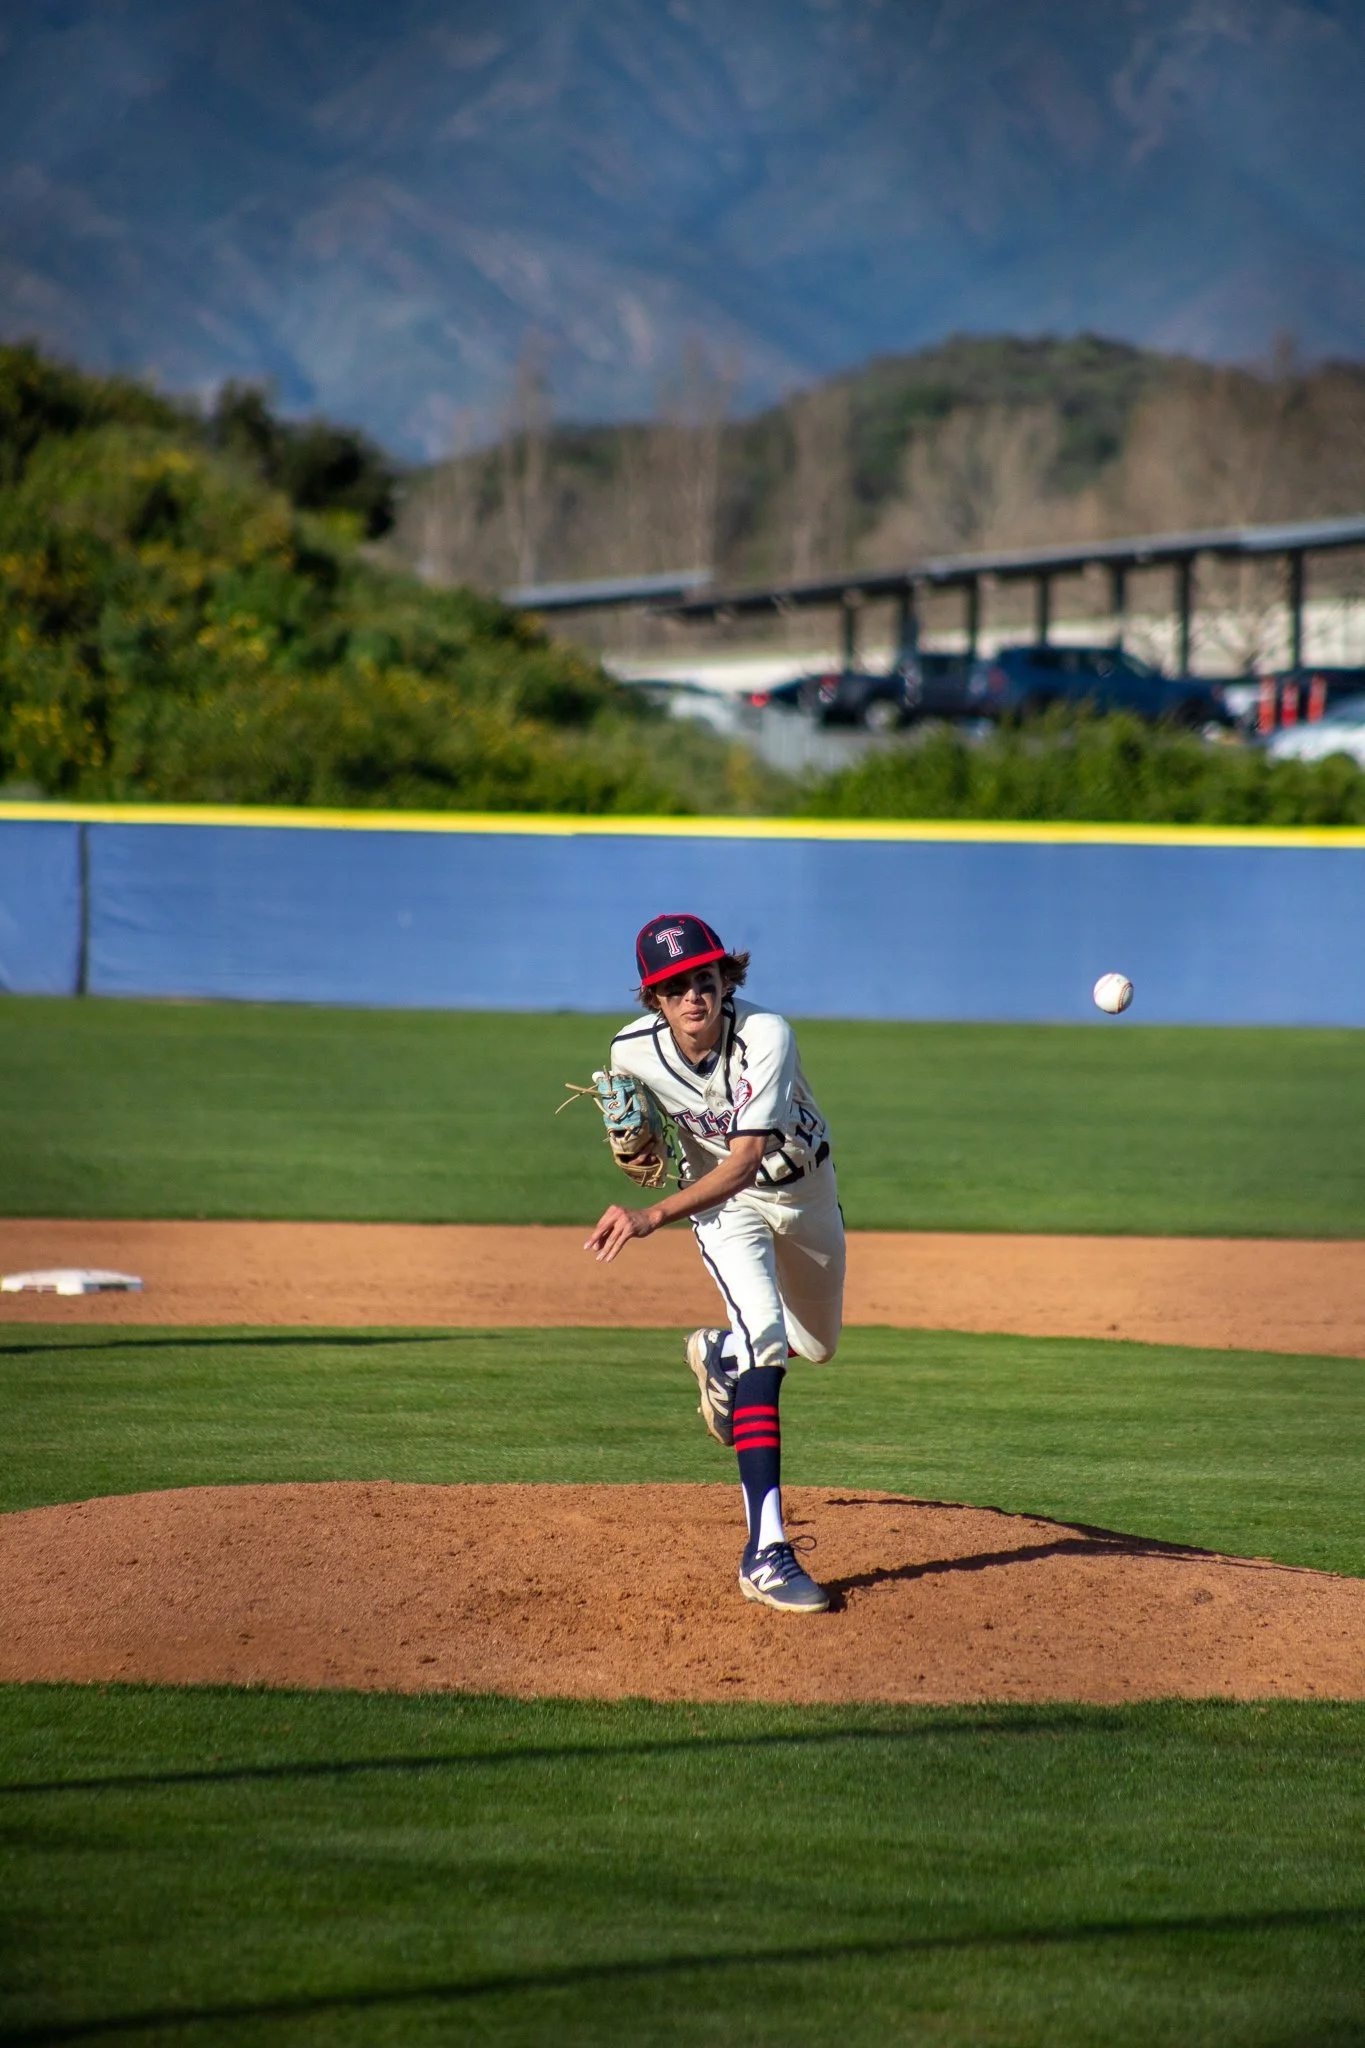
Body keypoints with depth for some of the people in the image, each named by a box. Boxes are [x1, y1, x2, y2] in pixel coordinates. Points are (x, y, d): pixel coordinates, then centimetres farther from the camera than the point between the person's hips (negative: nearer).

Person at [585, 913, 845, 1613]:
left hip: (806, 1186, 1)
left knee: (815, 1346, 19)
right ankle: (765, 1550, -34)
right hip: (724, 1202, -1)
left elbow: (746, 1158, -42)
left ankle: (716, 1353, 56)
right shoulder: (633, 1050, -23)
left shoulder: (766, 1035, -35)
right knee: (765, 1334, -25)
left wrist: (653, 1216, -53)